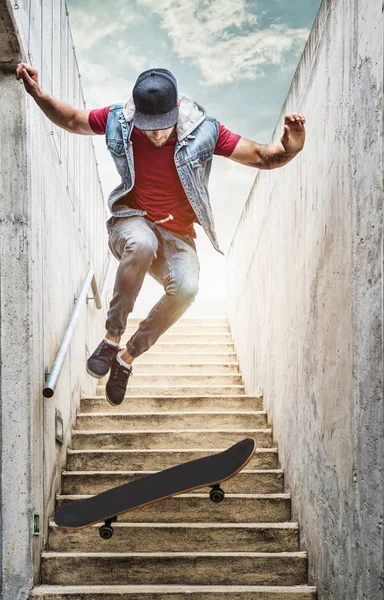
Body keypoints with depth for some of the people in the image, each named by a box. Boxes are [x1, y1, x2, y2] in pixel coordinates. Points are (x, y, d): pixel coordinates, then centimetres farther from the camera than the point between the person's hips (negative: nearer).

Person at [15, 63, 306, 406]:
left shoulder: (203, 131, -15)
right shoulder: (118, 121, -10)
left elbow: (261, 157, -10)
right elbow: (71, 120, 9)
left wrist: (289, 149, -32)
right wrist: (38, 94, -6)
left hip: (176, 235, 1)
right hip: (130, 221, 0)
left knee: (186, 288, -32)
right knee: (142, 243, -39)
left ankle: (128, 356, -9)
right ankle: (112, 338, -23)